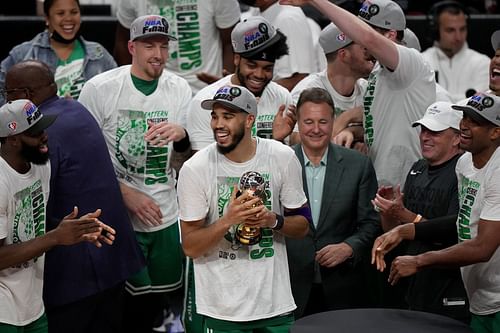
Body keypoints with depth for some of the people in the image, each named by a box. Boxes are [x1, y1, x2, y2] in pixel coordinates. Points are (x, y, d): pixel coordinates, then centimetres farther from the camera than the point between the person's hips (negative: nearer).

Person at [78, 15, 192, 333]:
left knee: (157, 296, 15)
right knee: (125, 301, 0)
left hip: (166, 215, 4)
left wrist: (180, 134, -17)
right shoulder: (99, 88, -11)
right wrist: (126, 193, -15)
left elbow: (190, 152, 7)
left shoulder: (179, 88, 1)